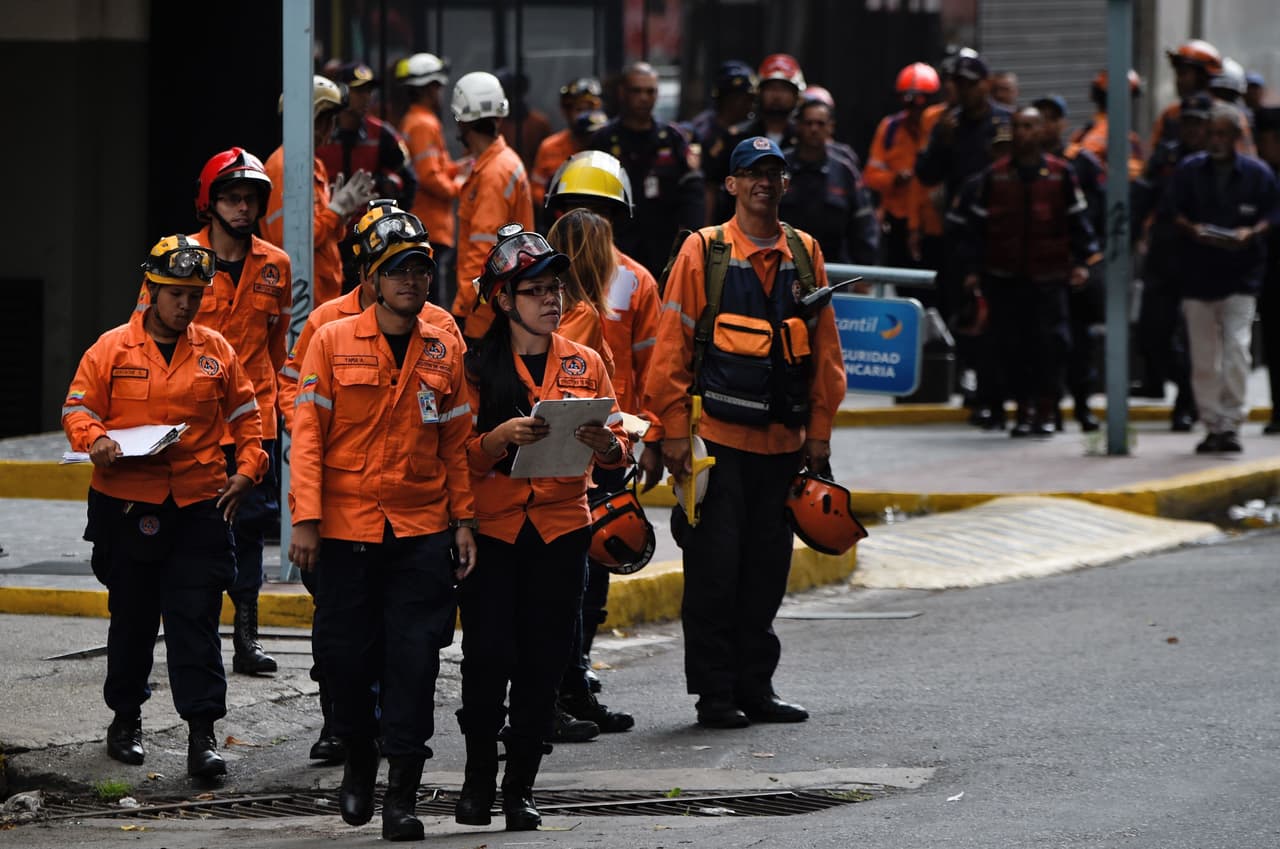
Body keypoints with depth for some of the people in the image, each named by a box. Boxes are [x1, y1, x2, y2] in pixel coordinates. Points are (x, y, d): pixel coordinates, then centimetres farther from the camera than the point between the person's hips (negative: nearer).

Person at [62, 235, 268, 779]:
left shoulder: (215, 351, 7)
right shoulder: (111, 350, 1)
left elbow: (245, 414, 15)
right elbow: (77, 408, 2)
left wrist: (247, 469, 2)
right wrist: (95, 441, -18)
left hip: (199, 507, 1)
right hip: (126, 504, 0)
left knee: (196, 620, -5)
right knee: (132, 617, 11)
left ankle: (202, 733, -6)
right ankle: (125, 718, 27)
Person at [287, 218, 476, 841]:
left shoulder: (444, 352, 8)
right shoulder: (333, 343, 0)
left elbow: (456, 445, 12)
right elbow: (307, 434, -3)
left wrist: (463, 521, 6)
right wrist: (305, 519, -10)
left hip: (421, 531, 1)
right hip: (345, 526, -1)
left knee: (414, 657, -6)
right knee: (345, 651, 3)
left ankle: (402, 793, -3)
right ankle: (358, 760, 29)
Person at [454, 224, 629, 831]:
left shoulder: (585, 364, 10)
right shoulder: (477, 366, 2)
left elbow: (618, 450, 10)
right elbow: (460, 454, -2)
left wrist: (606, 446, -12)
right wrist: (500, 437, -21)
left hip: (561, 527, 2)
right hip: (490, 526, -2)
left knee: (542, 662, 1)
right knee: (488, 656, -9)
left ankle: (521, 787, 9)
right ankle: (479, 776, 9)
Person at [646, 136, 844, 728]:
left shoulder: (805, 254, 9)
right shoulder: (702, 251, -3)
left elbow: (824, 348, 13)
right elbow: (672, 346, -4)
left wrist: (818, 430, 8)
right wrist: (674, 430, -8)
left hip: (781, 438, 4)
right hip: (716, 436, -4)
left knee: (767, 568, 8)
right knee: (714, 568, -3)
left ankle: (755, 688, 16)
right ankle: (714, 694, 3)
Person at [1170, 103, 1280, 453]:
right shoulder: (1188, 171, 6)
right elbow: (1174, 214, 5)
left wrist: (1251, 233, -16)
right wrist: (1191, 228, -15)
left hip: (1241, 276, -2)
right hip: (1197, 274, 2)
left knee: (1236, 349, -13)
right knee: (1203, 357, 3)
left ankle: (1231, 423, -7)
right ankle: (1212, 425, 12)